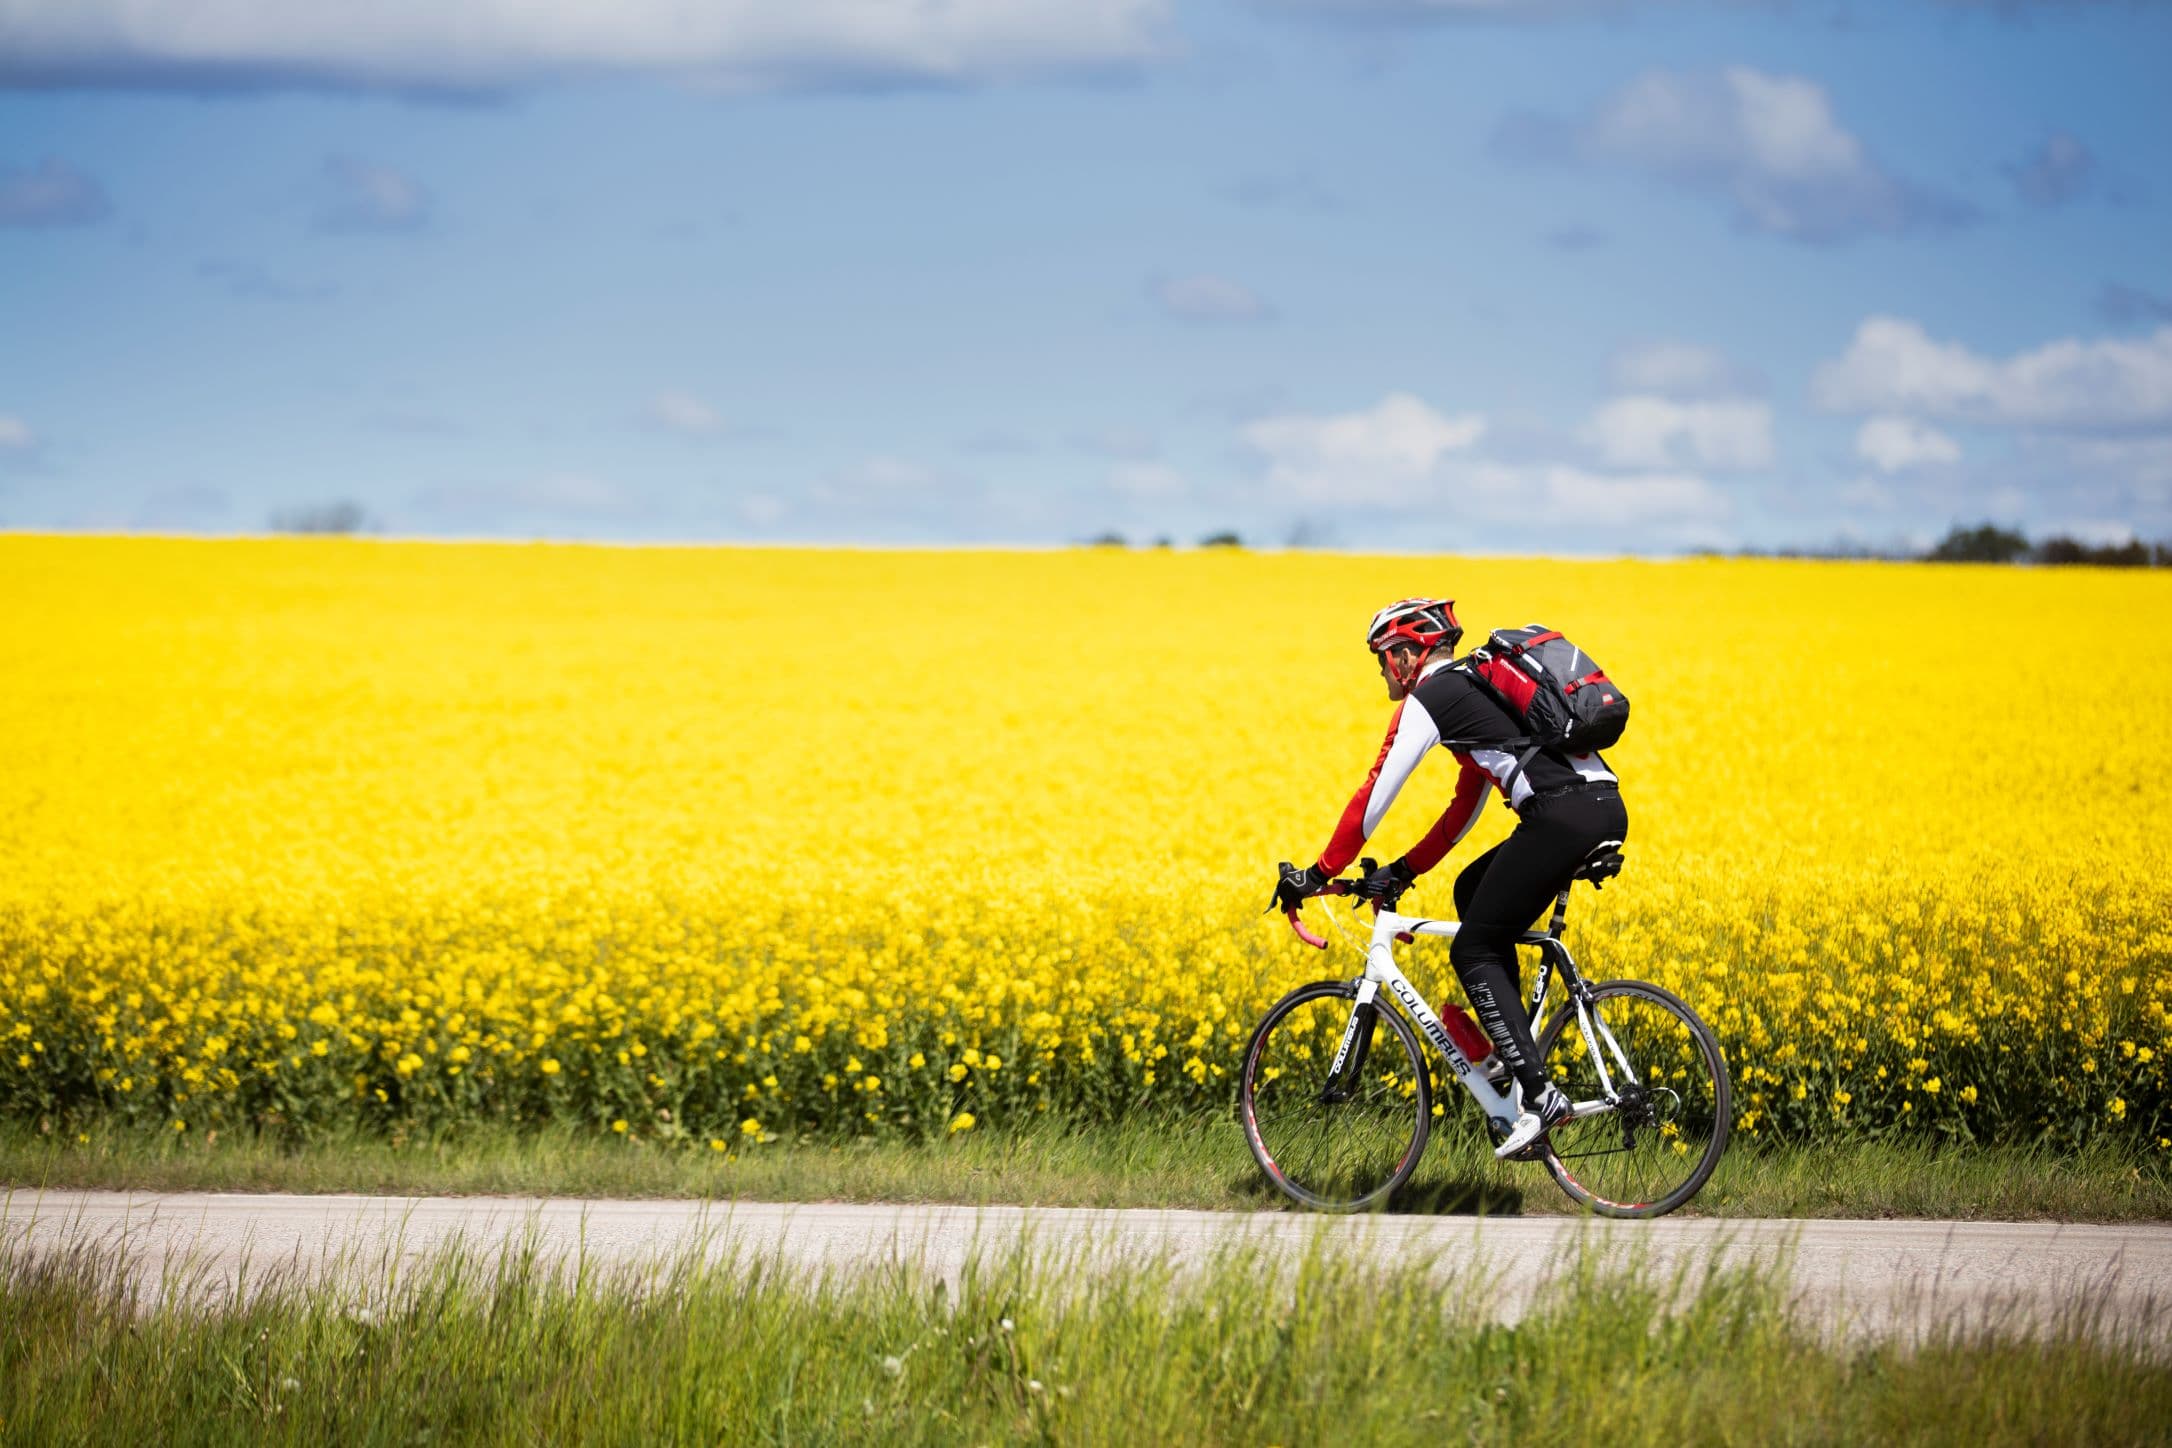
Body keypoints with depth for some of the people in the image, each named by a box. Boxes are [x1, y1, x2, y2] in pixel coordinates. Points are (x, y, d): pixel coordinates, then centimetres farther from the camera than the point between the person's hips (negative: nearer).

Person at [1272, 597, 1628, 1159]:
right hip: (1608, 809, 9)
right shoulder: (1478, 688, 30)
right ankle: (1512, 1046, 19)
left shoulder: (1428, 698, 3)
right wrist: (1404, 870, 33)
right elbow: (1468, 804, 35)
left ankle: (1540, 1095, -12)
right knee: (1473, 890, 26)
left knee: (1473, 952, 0)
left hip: (1563, 816, -9)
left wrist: (1317, 875, 11)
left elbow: (1374, 796, 3)